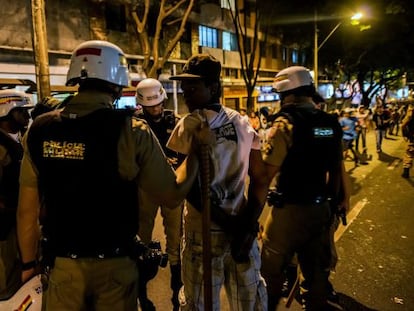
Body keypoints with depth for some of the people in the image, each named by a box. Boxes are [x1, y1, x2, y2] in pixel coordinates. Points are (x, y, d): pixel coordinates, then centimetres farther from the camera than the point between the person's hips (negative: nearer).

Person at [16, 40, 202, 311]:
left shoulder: (40, 129, -6)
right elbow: (172, 195, -11)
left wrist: (29, 262, 13)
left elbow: (27, 210, 0)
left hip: (61, 264, 3)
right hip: (114, 265, -2)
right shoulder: (131, 131, -17)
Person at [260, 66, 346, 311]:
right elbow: (337, 168, 11)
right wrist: (333, 201, 23)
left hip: (291, 209, -6)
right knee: (317, 270, 22)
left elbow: (266, 173, -21)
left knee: (272, 271, 12)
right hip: (321, 208, 7)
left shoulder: (286, 123, -17)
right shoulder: (331, 123, 3)